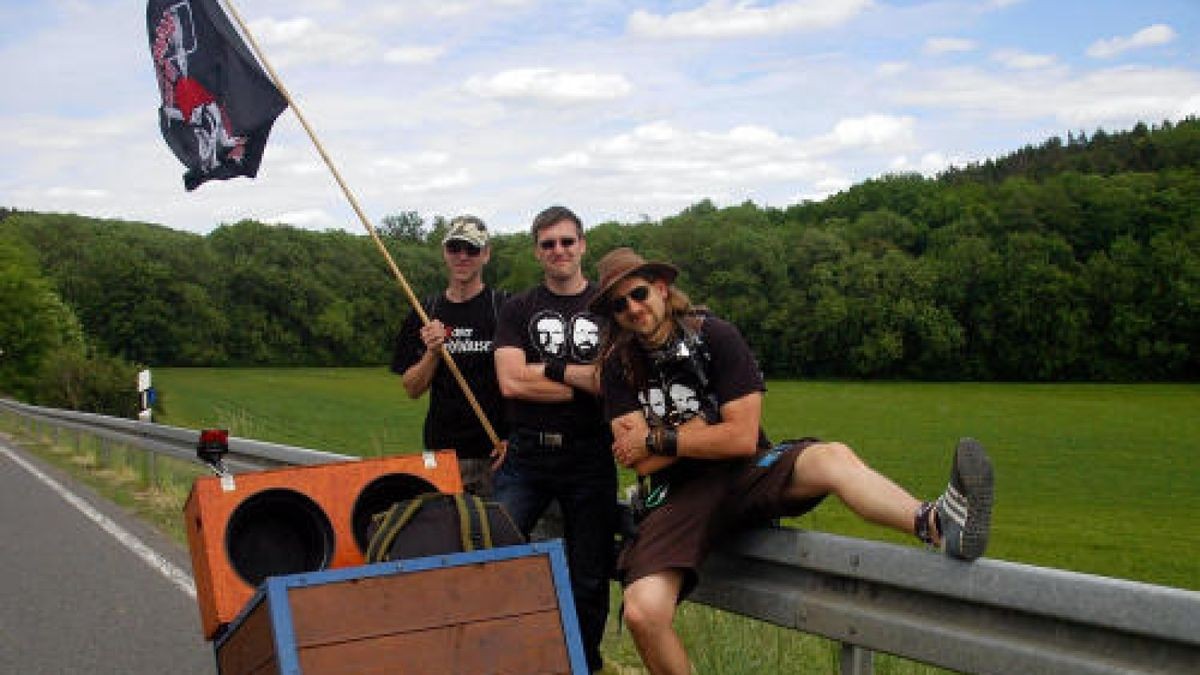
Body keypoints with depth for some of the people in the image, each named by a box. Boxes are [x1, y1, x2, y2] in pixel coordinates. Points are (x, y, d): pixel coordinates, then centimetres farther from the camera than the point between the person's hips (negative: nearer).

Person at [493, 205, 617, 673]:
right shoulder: (518, 310, 8)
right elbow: (511, 382, -7)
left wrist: (553, 369, -9)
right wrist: (586, 382, -10)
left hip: (590, 459, 0)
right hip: (526, 457, 0)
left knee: (589, 581, 7)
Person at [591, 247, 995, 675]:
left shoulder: (714, 336, -3)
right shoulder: (619, 365, 0)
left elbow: (742, 438, -10)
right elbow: (642, 461, -7)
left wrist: (657, 439, -8)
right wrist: (701, 424, -7)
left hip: (745, 472, 0)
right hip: (678, 494, 1)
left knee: (833, 458, -33)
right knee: (643, 612, -27)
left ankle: (936, 523, -60)